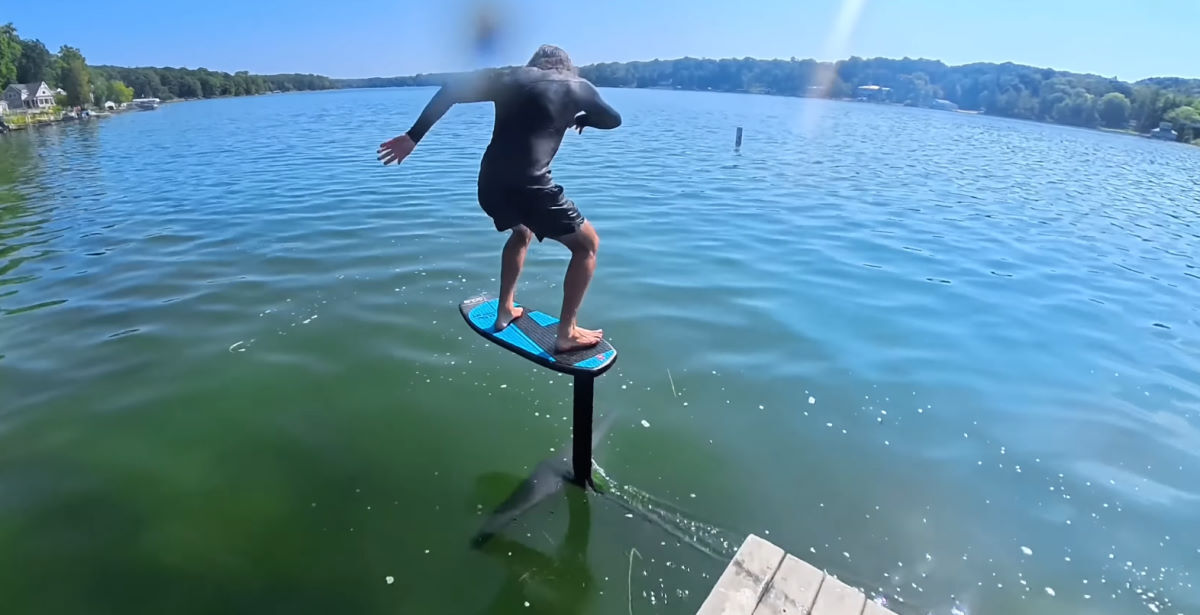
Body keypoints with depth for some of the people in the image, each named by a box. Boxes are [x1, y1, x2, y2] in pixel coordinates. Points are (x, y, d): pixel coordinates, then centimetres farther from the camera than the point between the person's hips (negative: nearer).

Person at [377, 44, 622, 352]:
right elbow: (613, 120, 29)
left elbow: (451, 89, 10)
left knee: (522, 232, 35)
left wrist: (412, 137, 11)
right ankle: (567, 333, 12)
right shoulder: (578, 86, 12)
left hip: (490, 186, 5)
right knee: (587, 244, 16)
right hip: (529, 188, -5)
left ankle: (505, 311, 38)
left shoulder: (510, 76, 18)